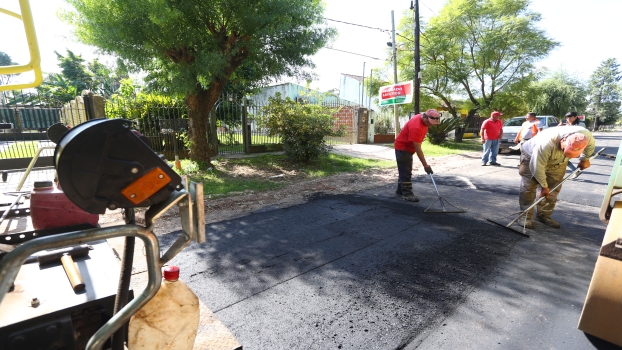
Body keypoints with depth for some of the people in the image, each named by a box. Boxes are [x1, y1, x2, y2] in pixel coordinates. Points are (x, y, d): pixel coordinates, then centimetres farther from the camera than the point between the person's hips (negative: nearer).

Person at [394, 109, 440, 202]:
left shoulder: (423, 119, -4)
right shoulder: (416, 127, -32)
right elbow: (418, 149, -30)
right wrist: (425, 165, -28)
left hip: (408, 147, 10)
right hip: (402, 148, -9)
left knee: (404, 170, 14)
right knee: (406, 172, -9)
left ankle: (400, 190, 24)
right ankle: (407, 193, -3)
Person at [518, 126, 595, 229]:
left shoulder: (585, 134, -27)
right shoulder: (546, 144, -44)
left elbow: (590, 144, 2)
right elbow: (537, 167, -33)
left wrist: (585, 159, 6)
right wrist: (544, 186, -22)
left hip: (558, 162, 5)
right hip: (531, 157, -5)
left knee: (553, 190, 2)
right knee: (528, 189, -11)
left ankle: (544, 215, 13)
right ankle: (526, 217, -4)